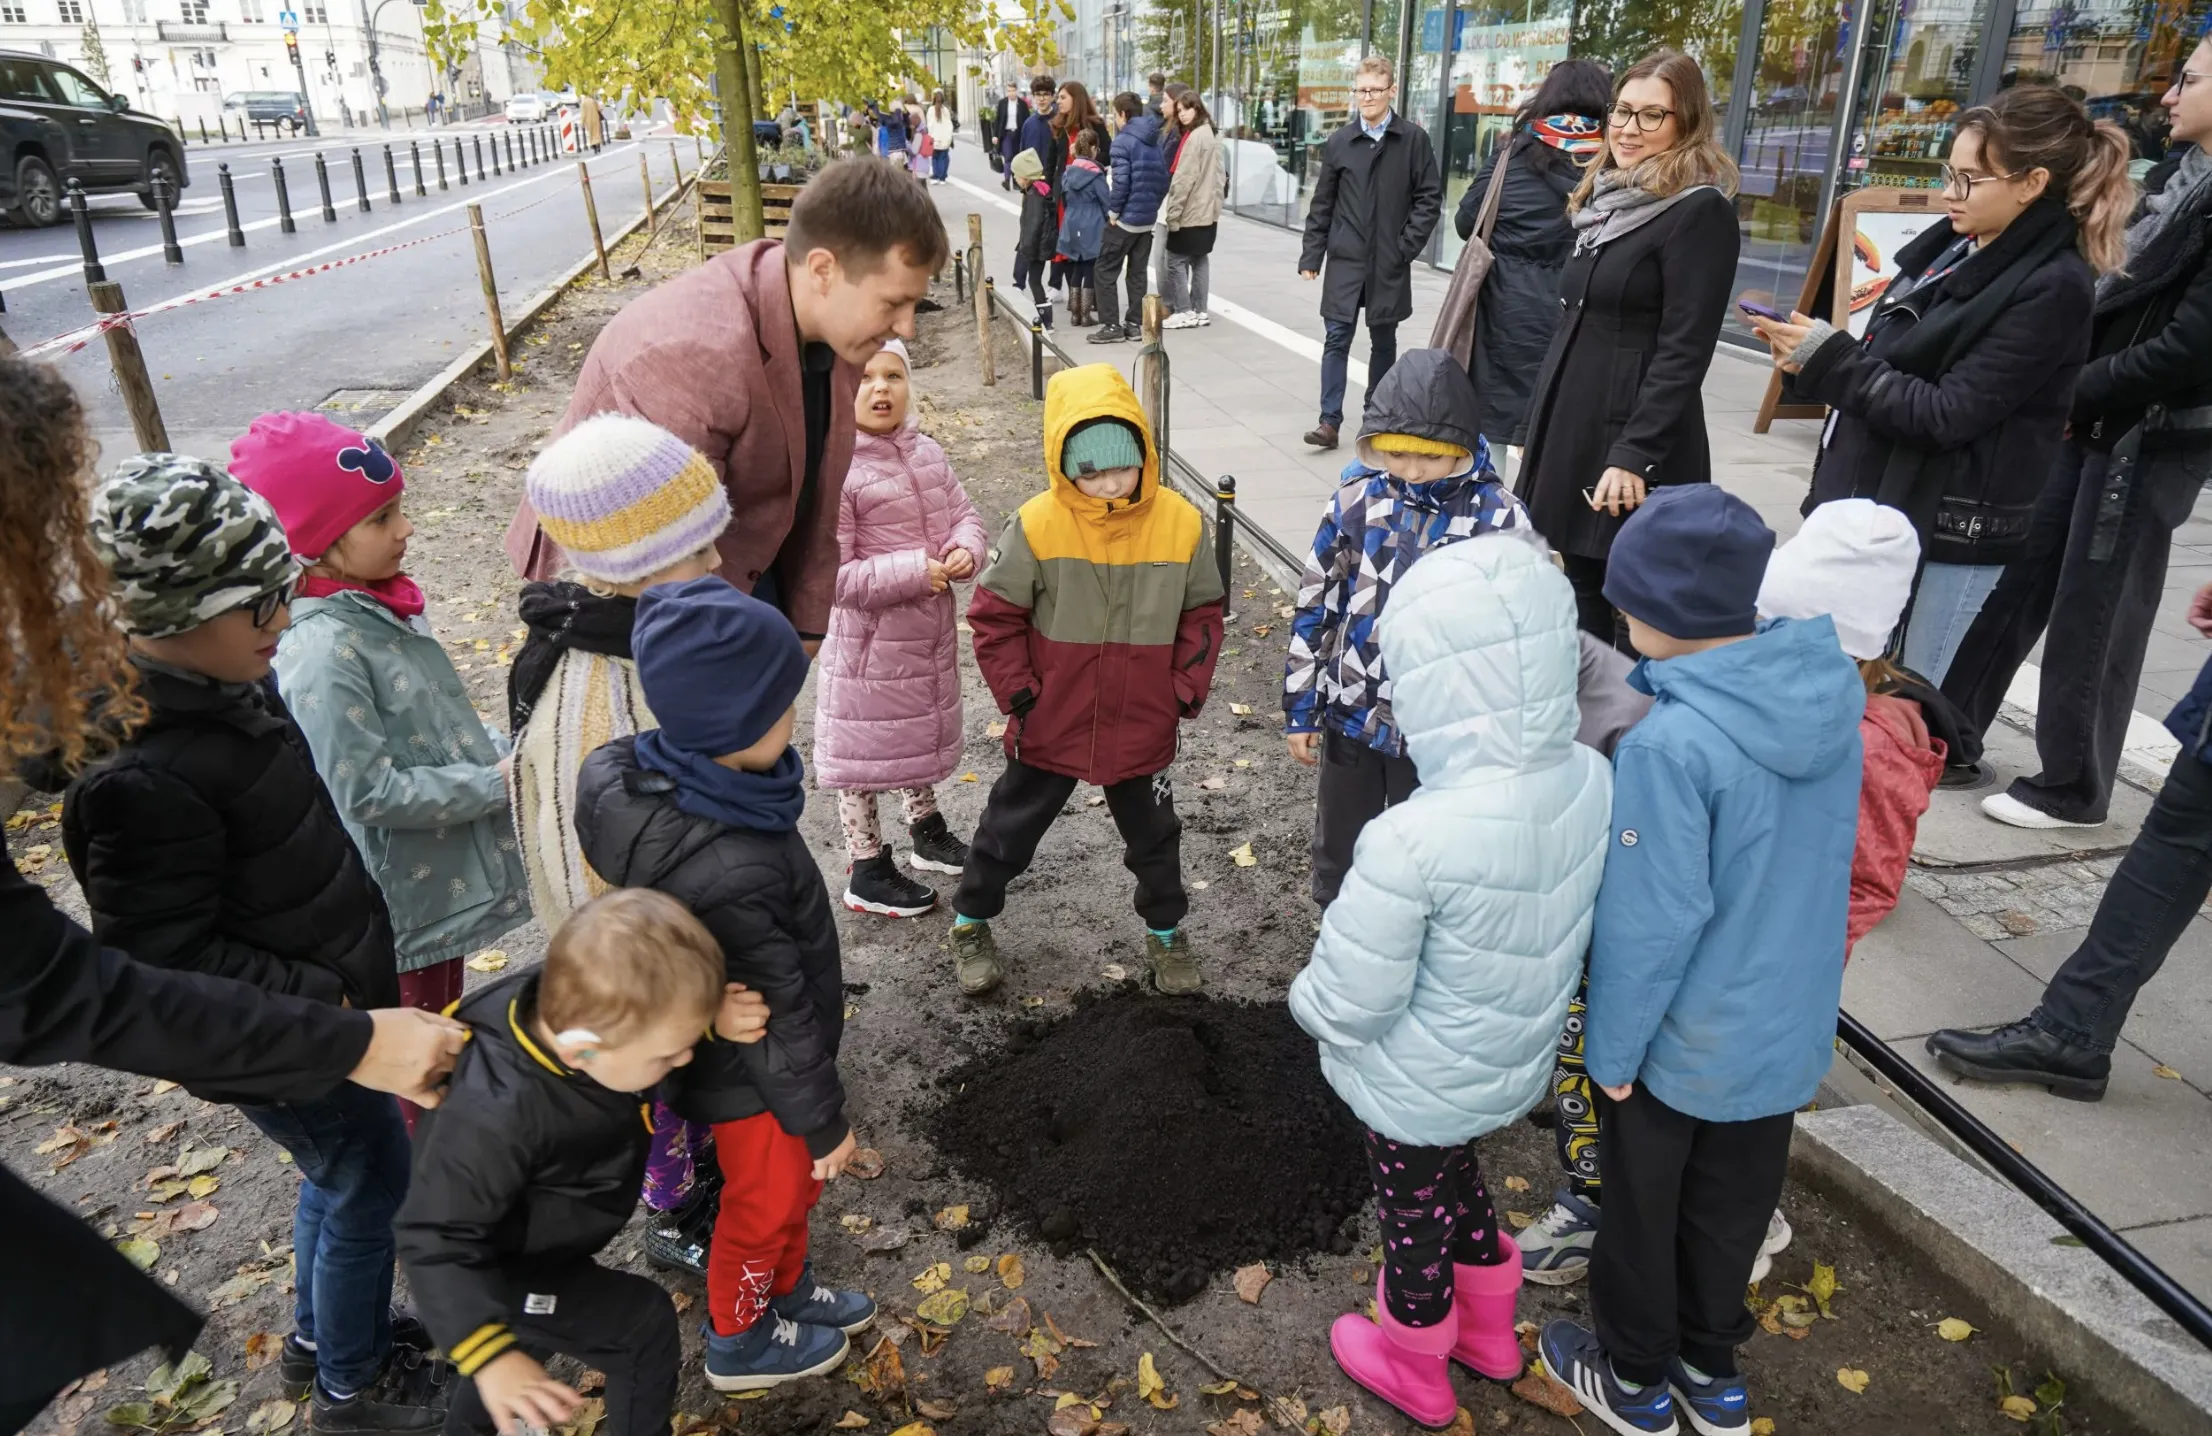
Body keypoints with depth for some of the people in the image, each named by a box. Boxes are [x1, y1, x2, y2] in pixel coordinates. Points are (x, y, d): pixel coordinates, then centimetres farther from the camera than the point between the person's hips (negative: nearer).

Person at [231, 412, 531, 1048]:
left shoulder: (382, 602, 0)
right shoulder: (323, 653, -26)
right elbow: (370, 793, -25)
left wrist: (501, 752, -2)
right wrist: (496, 782, -20)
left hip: (448, 872, 8)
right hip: (406, 896, -8)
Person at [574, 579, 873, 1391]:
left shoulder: (655, 778, -15)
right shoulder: (728, 875, -42)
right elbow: (775, 1016, -28)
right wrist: (823, 1118, -13)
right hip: (750, 1077, -7)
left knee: (791, 1180, 29)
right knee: (765, 1200, 20)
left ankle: (786, 1289, 55)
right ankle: (739, 1341, 47)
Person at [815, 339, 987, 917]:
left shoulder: (926, 451, 2)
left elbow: (964, 514, 9)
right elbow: (830, 575, -23)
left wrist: (966, 550, -15)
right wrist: (915, 571, -26)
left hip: (931, 629, 8)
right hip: (870, 638, -7)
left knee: (925, 730, 24)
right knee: (865, 746, 6)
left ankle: (927, 832, 46)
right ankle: (867, 872, 22)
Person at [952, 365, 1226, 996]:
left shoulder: (1181, 524, -12)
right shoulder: (1037, 525, -19)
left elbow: (1202, 614, 1)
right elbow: (993, 615, -9)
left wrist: (1185, 692, -4)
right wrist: (1018, 694, -9)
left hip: (1143, 728, 2)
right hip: (1050, 727, -1)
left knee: (1154, 835, 20)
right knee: (1010, 829, 17)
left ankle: (1165, 929, 44)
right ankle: (971, 921, 40)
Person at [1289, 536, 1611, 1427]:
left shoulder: (1414, 840, -37)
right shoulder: (1594, 781, -17)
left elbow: (1348, 1006, -26)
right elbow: (1572, 927, -1)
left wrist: (1307, 1000, -5)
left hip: (1416, 1087, -6)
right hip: (1513, 1065, 6)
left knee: (1415, 1220, 22)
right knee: (1460, 1185, 33)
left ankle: (1416, 1372, 50)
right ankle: (1490, 1333, 58)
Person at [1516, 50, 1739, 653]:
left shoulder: (1701, 211, -11)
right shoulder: (1604, 200, 14)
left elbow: (1684, 351, -17)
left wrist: (1635, 455, -23)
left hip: (1634, 443, -8)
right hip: (1572, 427, 8)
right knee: (1583, 597, 15)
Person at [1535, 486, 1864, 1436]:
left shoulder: (1672, 744, -32)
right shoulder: (1835, 687, -10)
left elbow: (1650, 922, -24)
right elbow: (1802, 857, 3)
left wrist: (1611, 1046, -11)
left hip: (1682, 1036, -6)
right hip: (1787, 1021, 6)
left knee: (1641, 1207, 19)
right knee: (1737, 1203, 25)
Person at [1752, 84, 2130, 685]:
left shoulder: (2051, 287, -13)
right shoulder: (1950, 246, 11)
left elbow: (1946, 415, -18)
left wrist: (1829, 359, -16)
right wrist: (1812, 359, -4)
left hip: (1948, 534, -8)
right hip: (1873, 507, 8)